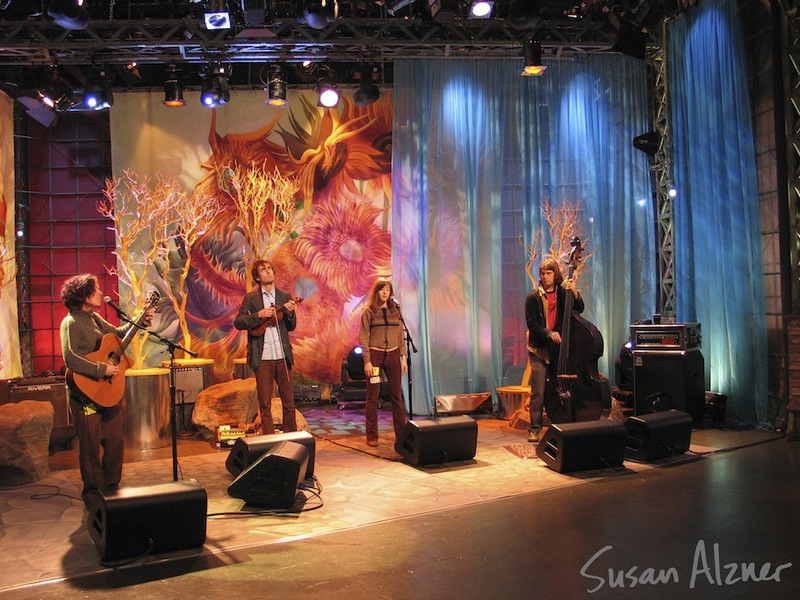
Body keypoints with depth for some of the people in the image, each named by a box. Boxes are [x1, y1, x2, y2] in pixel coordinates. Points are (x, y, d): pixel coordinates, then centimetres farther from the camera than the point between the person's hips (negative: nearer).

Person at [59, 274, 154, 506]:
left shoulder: (95, 318, 10)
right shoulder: (71, 323, -16)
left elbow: (118, 333, 26)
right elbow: (71, 359, -26)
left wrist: (141, 321, 14)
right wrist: (101, 369, -25)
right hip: (85, 392, -8)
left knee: (116, 441, 13)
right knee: (91, 445, 4)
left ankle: (111, 487, 28)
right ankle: (93, 493, 20)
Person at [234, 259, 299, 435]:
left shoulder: (284, 297, 11)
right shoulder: (250, 298, 3)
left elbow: (291, 327, 11)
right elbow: (238, 322, -4)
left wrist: (289, 313, -8)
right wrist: (259, 315, -17)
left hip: (283, 356, 2)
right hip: (262, 358, -2)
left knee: (289, 402, 6)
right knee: (265, 404, 3)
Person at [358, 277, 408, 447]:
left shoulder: (395, 310, 9)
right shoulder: (368, 312, -2)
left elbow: (401, 335, 12)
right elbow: (363, 338, -4)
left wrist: (403, 357, 6)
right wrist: (367, 361, -11)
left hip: (393, 355, 3)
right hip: (374, 355, -3)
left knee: (397, 395, 5)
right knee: (372, 397, 1)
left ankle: (401, 433, 13)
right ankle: (372, 436, 9)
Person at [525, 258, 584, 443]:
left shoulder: (563, 293, 6)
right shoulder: (534, 297, 0)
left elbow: (579, 309, -7)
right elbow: (531, 323, -7)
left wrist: (574, 292, -24)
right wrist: (549, 333, -22)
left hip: (559, 347, 2)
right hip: (540, 348, -2)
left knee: (557, 389, 7)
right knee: (538, 391, -6)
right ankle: (534, 429, 0)